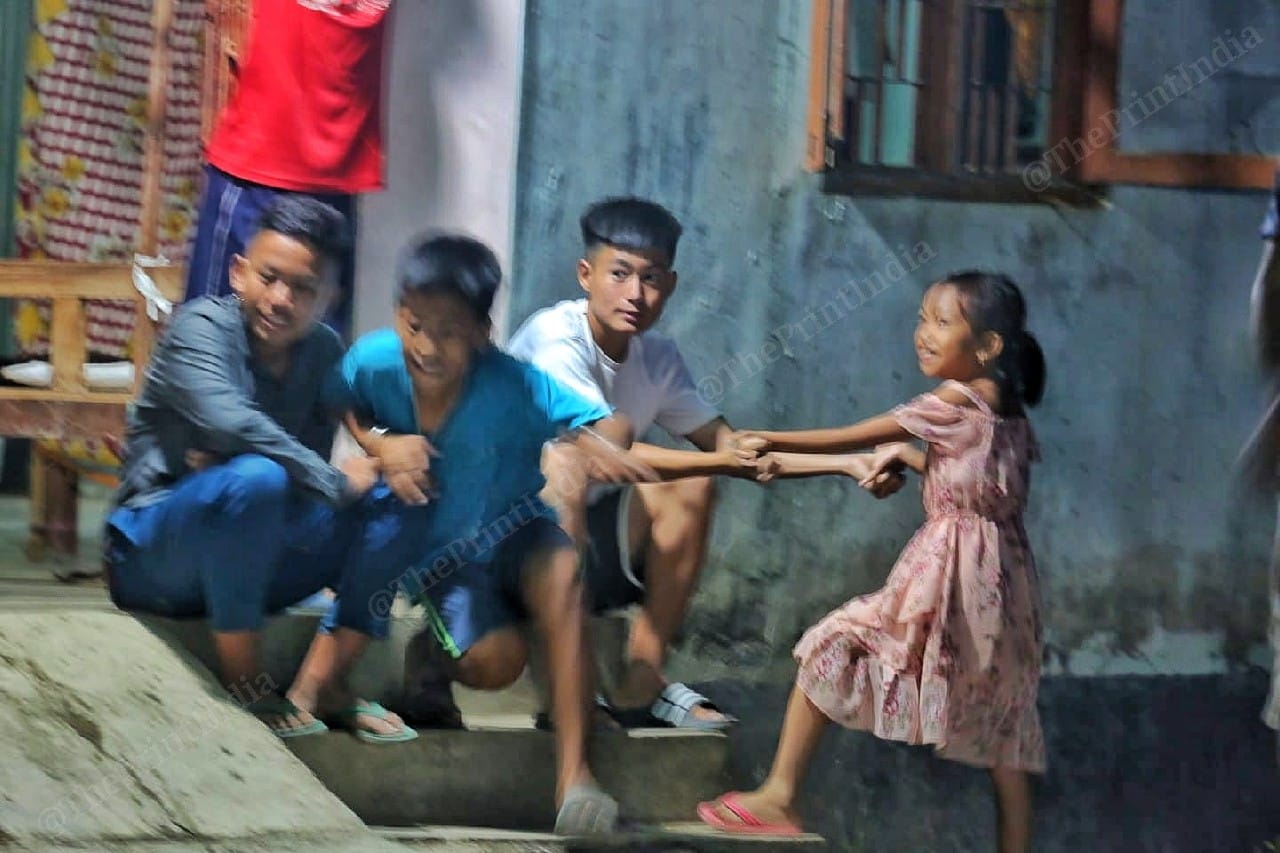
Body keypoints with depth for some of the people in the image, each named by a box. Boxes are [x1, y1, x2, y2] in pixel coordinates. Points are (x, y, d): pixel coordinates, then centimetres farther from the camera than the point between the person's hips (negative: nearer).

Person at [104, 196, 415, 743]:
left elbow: (316, 453, -4)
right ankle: (242, 685, -23)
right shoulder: (202, 326, -15)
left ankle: (320, 686, -10)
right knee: (256, 478, -36)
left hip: (248, 562, 6)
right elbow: (227, 420, -33)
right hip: (152, 555, -6)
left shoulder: (323, 350, 3)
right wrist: (335, 483, -29)